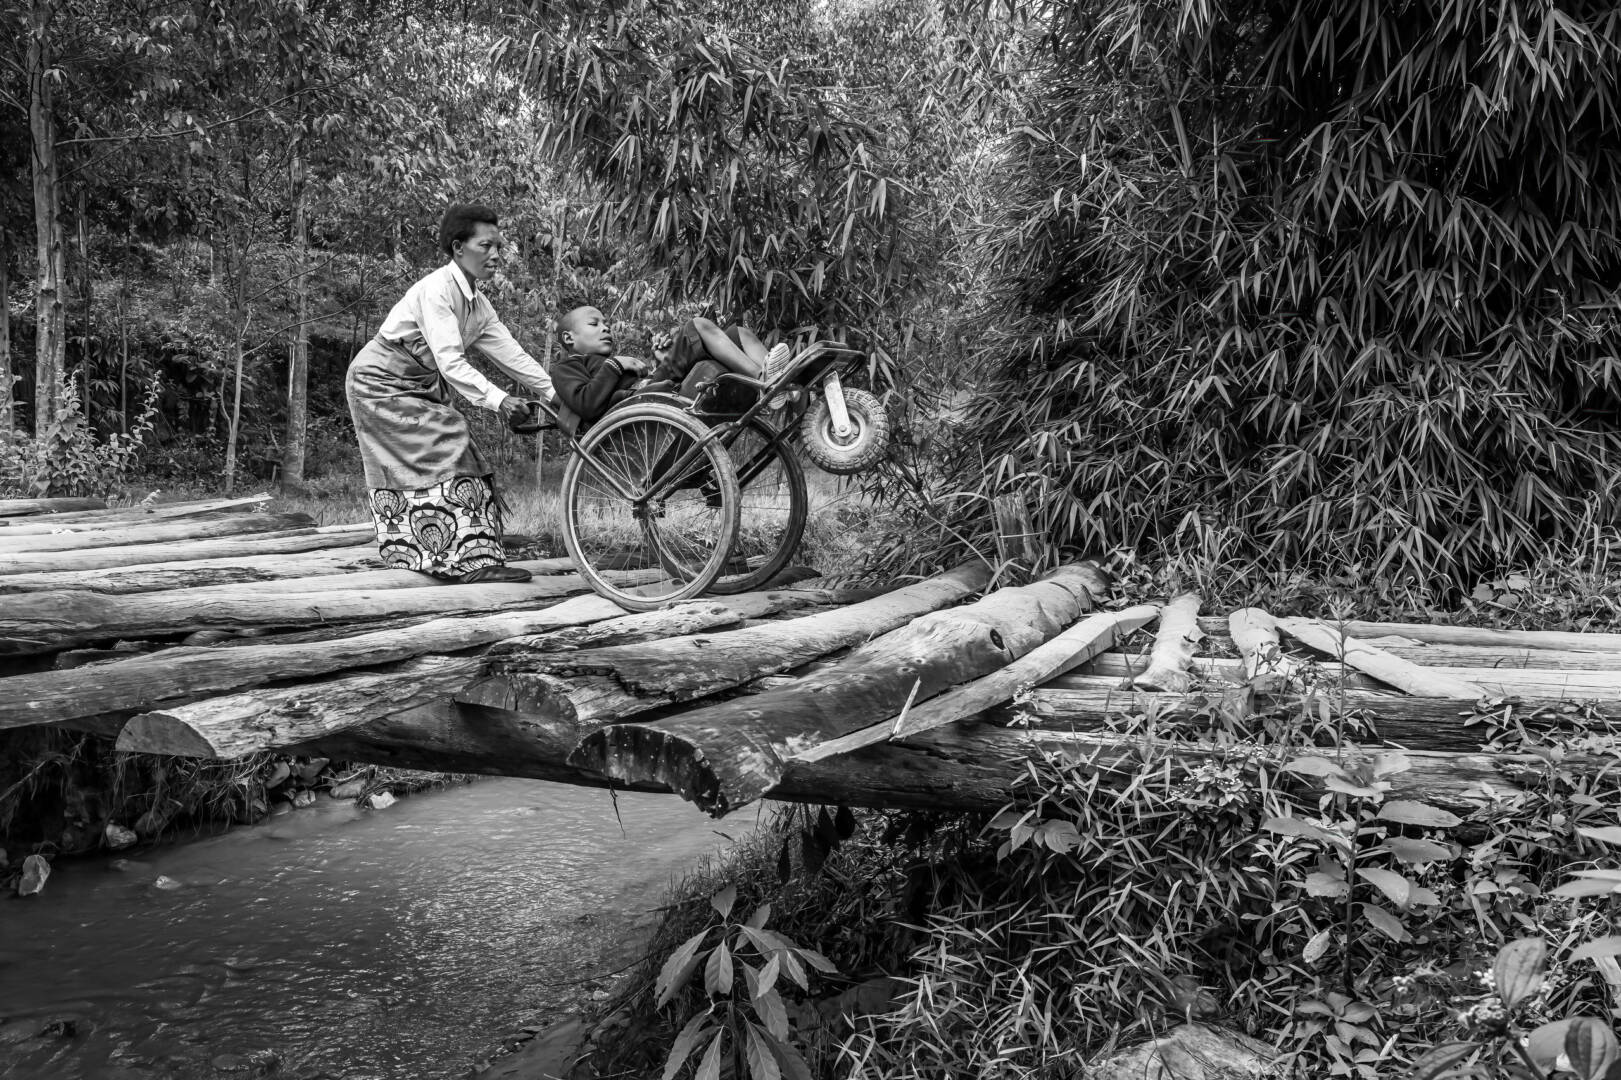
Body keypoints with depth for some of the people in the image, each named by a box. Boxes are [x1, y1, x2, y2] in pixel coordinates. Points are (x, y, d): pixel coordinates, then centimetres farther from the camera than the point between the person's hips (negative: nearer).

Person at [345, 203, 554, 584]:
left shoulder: (478, 304, 2)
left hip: (420, 386, 9)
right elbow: (450, 361, -33)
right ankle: (471, 560, -21)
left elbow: (512, 355, 2)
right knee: (448, 443, -18)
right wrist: (495, 399, -40)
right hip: (379, 381, -9)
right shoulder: (437, 290, -25)